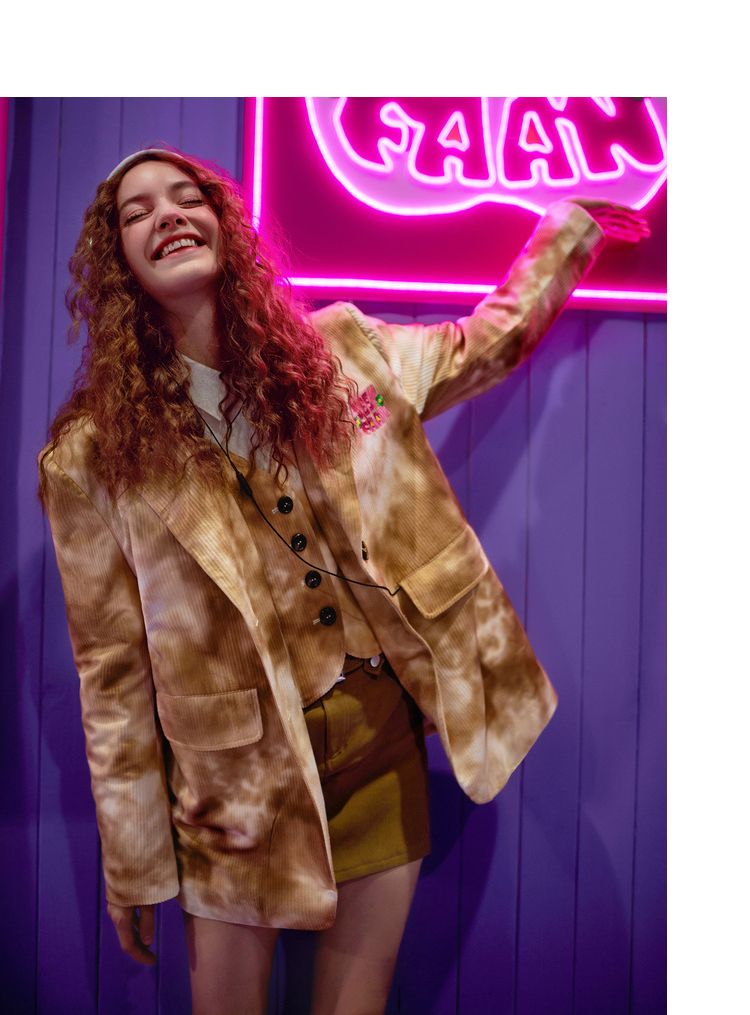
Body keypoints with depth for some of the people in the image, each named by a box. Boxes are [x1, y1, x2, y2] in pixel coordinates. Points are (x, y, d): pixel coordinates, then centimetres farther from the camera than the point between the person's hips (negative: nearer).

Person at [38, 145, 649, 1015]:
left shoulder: (340, 350, 1)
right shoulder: (95, 454, -7)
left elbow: (484, 345, 18)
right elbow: (113, 668, -4)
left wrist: (576, 217, 23)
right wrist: (133, 865, 0)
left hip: (383, 735, 3)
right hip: (239, 774, -2)